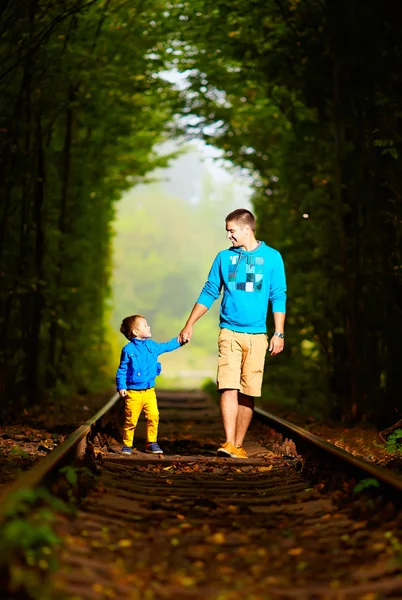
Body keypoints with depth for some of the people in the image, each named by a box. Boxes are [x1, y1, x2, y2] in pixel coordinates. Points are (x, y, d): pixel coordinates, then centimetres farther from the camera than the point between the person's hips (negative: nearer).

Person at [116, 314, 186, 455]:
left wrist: (179, 340, 17)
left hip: (149, 391, 4)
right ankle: (127, 445, 16)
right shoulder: (128, 349, -7)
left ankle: (152, 443, 7)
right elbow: (122, 370, -5)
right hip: (133, 392, -4)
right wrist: (121, 387, -12)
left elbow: (166, 347, 28)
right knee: (131, 420, 1)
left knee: (153, 416, -7)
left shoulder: (152, 346, 10)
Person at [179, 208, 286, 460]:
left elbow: (279, 297, 3)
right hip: (229, 332, 0)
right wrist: (189, 325, 11)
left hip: (256, 335, 0)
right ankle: (228, 443, -17)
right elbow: (209, 293, 13)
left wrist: (279, 333, -4)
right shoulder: (224, 257, 9)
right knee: (229, 386, -13)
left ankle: (238, 445, 10)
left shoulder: (272, 257, 4)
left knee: (248, 392, 2)